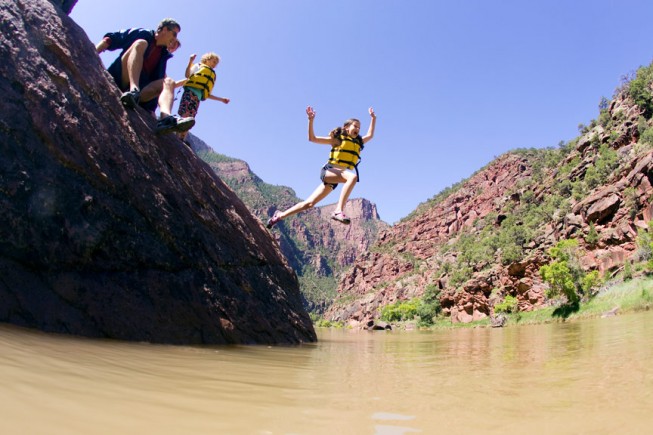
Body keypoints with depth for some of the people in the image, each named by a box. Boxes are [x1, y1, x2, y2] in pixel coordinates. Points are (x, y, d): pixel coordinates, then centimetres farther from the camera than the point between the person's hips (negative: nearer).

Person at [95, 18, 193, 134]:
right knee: (141, 43, -20)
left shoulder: (163, 55, 22)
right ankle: (133, 91, -44)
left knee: (169, 82, -17)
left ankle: (166, 118, -48)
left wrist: (150, 110, 9)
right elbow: (110, 40, 2)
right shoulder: (141, 34, 10)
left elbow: (156, 81, 18)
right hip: (118, 80, -4)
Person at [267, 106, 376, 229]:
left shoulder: (358, 142, 22)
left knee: (309, 203, 0)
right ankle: (339, 211, -44)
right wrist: (311, 120, -6)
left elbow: (370, 135, 39)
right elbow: (312, 138, 6)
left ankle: (280, 215, 12)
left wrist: (373, 118, 35)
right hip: (329, 171, -5)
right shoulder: (337, 139, 8)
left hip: (341, 176, 5)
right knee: (353, 176, -35)